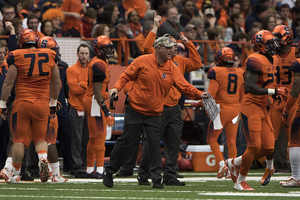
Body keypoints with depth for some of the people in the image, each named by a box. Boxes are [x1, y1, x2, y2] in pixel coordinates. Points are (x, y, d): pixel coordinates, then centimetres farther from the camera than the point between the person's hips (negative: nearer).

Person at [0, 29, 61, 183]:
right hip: (43, 104, 3)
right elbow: (56, 83, 14)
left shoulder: (17, 57, -3)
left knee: (19, 140, 4)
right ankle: (43, 158, -15)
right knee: (40, 138, 13)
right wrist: (53, 103, 24)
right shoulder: (50, 56, 7)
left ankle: (15, 173, 8)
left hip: (22, 102, -3)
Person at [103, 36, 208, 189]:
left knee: (154, 144, -6)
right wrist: (117, 87, -17)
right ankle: (109, 172, 17)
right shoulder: (142, 61, -6)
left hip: (154, 114, 2)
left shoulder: (172, 68, 0)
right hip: (135, 110, -2)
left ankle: (157, 179, -1)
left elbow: (184, 86, -4)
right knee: (126, 141, 2)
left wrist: (198, 94, -20)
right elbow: (126, 76, 0)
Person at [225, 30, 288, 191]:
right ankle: (240, 182, 8)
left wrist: (275, 94, 8)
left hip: (262, 108, 9)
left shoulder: (272, 60, 13)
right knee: (254, 146, -9)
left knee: (268, 148, 6)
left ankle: (234, 163, 25)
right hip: (251, 106, -9)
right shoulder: (256, 60, -17)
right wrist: (273, 92, -24)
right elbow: (249, 86, -26)